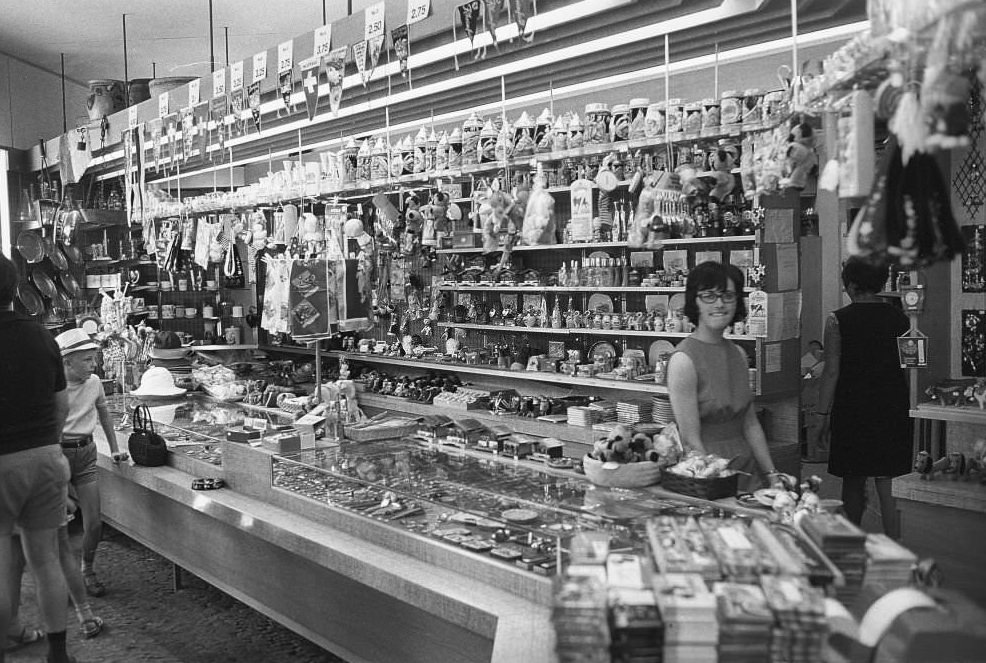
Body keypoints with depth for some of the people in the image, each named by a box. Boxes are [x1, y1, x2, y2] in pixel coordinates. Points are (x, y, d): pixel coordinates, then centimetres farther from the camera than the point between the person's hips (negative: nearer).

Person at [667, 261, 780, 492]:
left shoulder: (738, 353, 8)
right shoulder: (684, 359, -12)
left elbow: (750, 425, 15)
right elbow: (690, 441, -14)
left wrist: (772, 474, 10)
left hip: (747, 472, 6)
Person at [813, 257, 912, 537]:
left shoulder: (838, 320, -9)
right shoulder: (897, 316, 0)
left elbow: (832, 371, -9)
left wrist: (824, 414, -3)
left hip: (852, 407, -2)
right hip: (893, 408, 2)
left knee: (853, 482, 12)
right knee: (886, 483, 7)